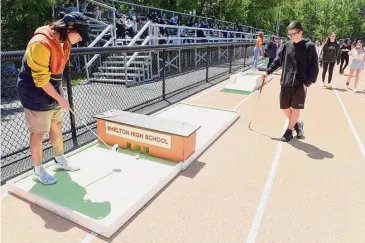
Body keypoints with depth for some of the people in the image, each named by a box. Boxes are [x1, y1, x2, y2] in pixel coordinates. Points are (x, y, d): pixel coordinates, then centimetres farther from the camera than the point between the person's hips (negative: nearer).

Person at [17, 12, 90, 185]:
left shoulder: (63, 41, 2)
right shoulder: (41, 43, -26)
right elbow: (41, 79, -24)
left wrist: (59, 92, 9)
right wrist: (60, 98, -19)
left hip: (52, 92, 8)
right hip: (36, 95, -8)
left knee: (56, 126, 17)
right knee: (39, 133, 4)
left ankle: (60, 161, 34)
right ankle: (38, 171, 22)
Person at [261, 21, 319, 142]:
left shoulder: (309, 46, -6)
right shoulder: (287, 46, 6)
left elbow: (314, 67, -7)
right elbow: (278, 60, 16)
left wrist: (307, 82, -14)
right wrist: (268, 72, 10)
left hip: (300, 84, -4)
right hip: (286, 83, 5)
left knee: (295, 108, 4)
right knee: (285, 107, 9)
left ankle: (289, 130, 20)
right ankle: (297, 124, 34)